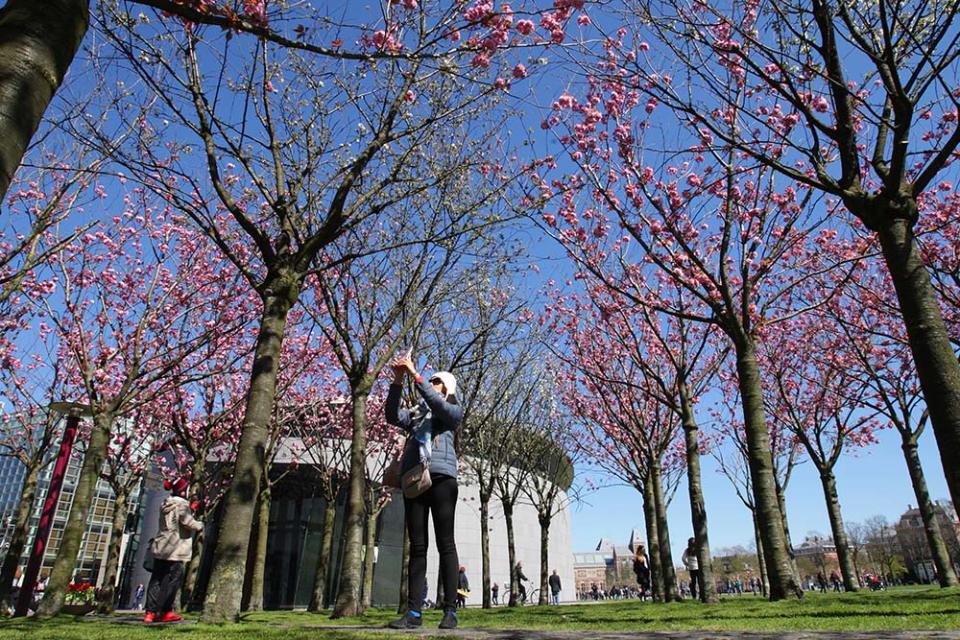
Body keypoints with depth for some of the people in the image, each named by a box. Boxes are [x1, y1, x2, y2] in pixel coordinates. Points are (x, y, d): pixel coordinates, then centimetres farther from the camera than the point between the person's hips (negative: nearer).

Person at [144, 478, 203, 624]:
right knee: (171, 581, -1)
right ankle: (164, 612, 1)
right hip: (175, 550, -8)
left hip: (160, 548, 8)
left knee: (156, 580, 9)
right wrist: (200, 525, -2)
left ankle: (150, 612, 9)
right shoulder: (182, 505, -12)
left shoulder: (166, 505, 16)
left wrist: (190, 510, 18)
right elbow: (187, 522, -21)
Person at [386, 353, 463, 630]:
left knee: (445, 544, -5)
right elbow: (392, 416, 6)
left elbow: (437, 404, -9)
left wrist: (415, 375, -11)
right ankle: (414, 612, 0)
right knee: (417, 546, 1)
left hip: (441, 477, -4)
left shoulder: (453, 410, 13)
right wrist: (397, 381, -4)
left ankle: (450, 611, -4)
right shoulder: (416, 413, 24)